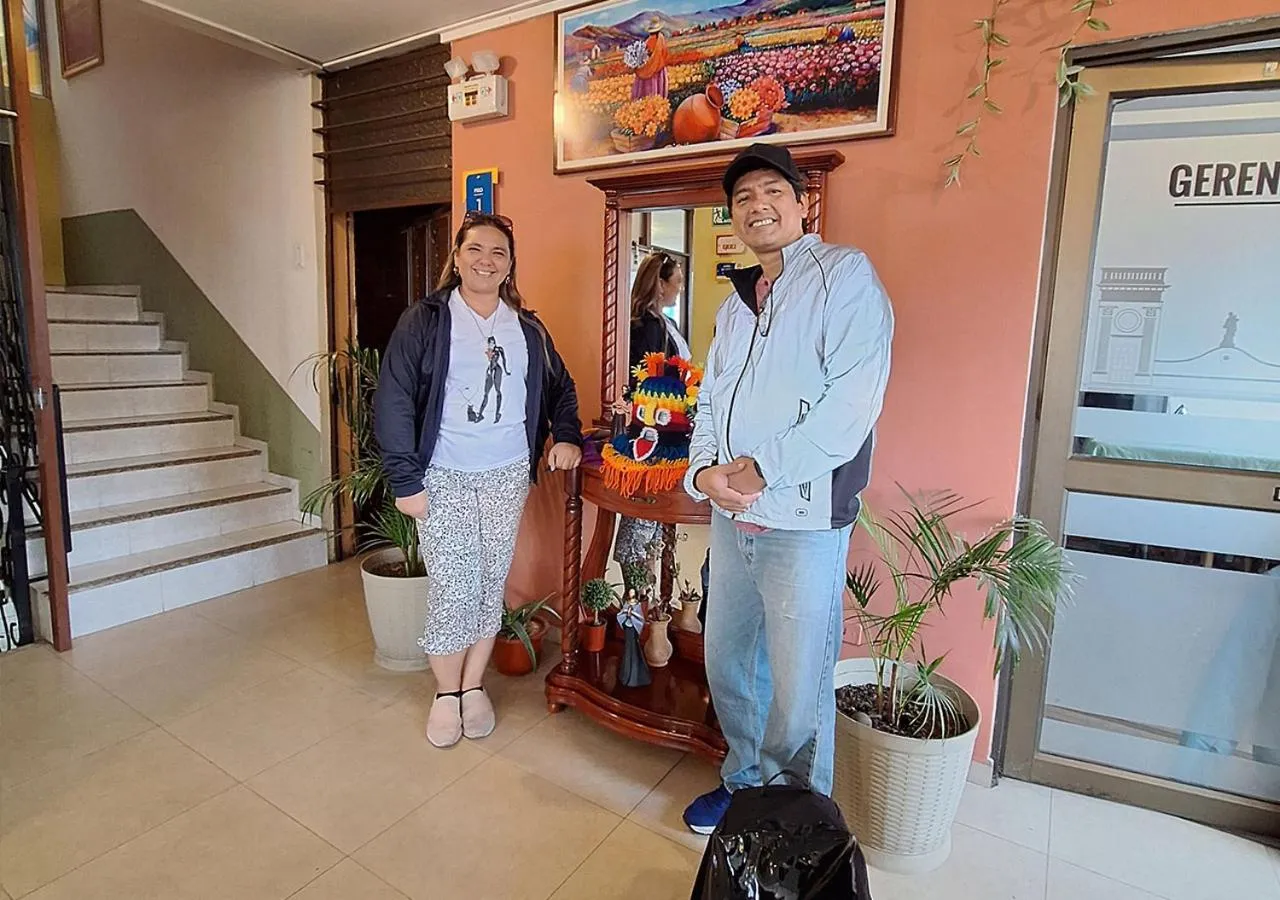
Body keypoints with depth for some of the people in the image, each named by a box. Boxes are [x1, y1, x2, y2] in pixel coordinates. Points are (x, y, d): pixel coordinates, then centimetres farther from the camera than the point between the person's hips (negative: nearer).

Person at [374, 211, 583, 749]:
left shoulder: (527, 329, 9)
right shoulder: (425, 321, -3)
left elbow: (561, 387, 21)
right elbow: (393, 401, -7)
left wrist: (566, 436, 3)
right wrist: (405, 480, -11)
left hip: (508, 476, 4)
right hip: (443, 478, -3)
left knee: (492, 585, 9)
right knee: (452, 590, -2)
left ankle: (473, 686, 28)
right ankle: (446, 693, 21)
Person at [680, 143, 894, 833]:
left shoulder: (844, 274, -5)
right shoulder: (736, 304, 18)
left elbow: (852, 400, -18)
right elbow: (709, 402, 15)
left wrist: (762, 469, -19)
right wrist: (704, 472, -4)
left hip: (804, 519, -7)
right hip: (730, 518, 7)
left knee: (798, 691, 3)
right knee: (726, 663, 18)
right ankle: (744, 782, 41)